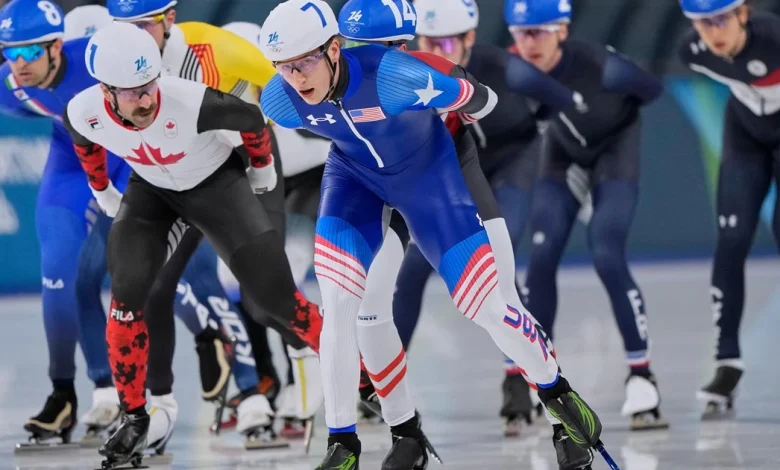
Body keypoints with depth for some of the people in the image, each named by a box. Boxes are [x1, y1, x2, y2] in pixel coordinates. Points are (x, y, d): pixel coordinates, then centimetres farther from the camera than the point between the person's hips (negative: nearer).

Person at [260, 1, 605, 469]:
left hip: (427, 169, -3)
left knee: (486, 306, -2)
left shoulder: (392, 76, -40)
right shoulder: (279, 102, -25)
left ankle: (557, 393, 23)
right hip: (354, 175, 3)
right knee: (337, 306, -13)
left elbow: (476, 100, -21)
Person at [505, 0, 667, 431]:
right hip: (563, 150, 4)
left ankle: (641, 375, -6)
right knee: (541, 258, -8)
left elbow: (653, 90, -16)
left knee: (607, 258, -17)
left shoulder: (598, 65, -36)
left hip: (615, 147, -4)